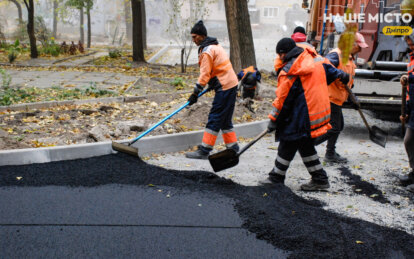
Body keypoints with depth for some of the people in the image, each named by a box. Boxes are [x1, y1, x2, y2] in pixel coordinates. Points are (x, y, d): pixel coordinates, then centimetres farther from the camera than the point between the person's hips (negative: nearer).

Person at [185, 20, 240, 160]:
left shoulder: (207, 50, -14)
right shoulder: (215, 46, 17)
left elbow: (205, 74, -16)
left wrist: (195, 93, -12)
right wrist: (212, 84, 24)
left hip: (225, 88, -10)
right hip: (231, 85, 10)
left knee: (214, 119, -8)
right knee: (225, 119, 15)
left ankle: (204, 151, -5)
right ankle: (233, 147, 20)